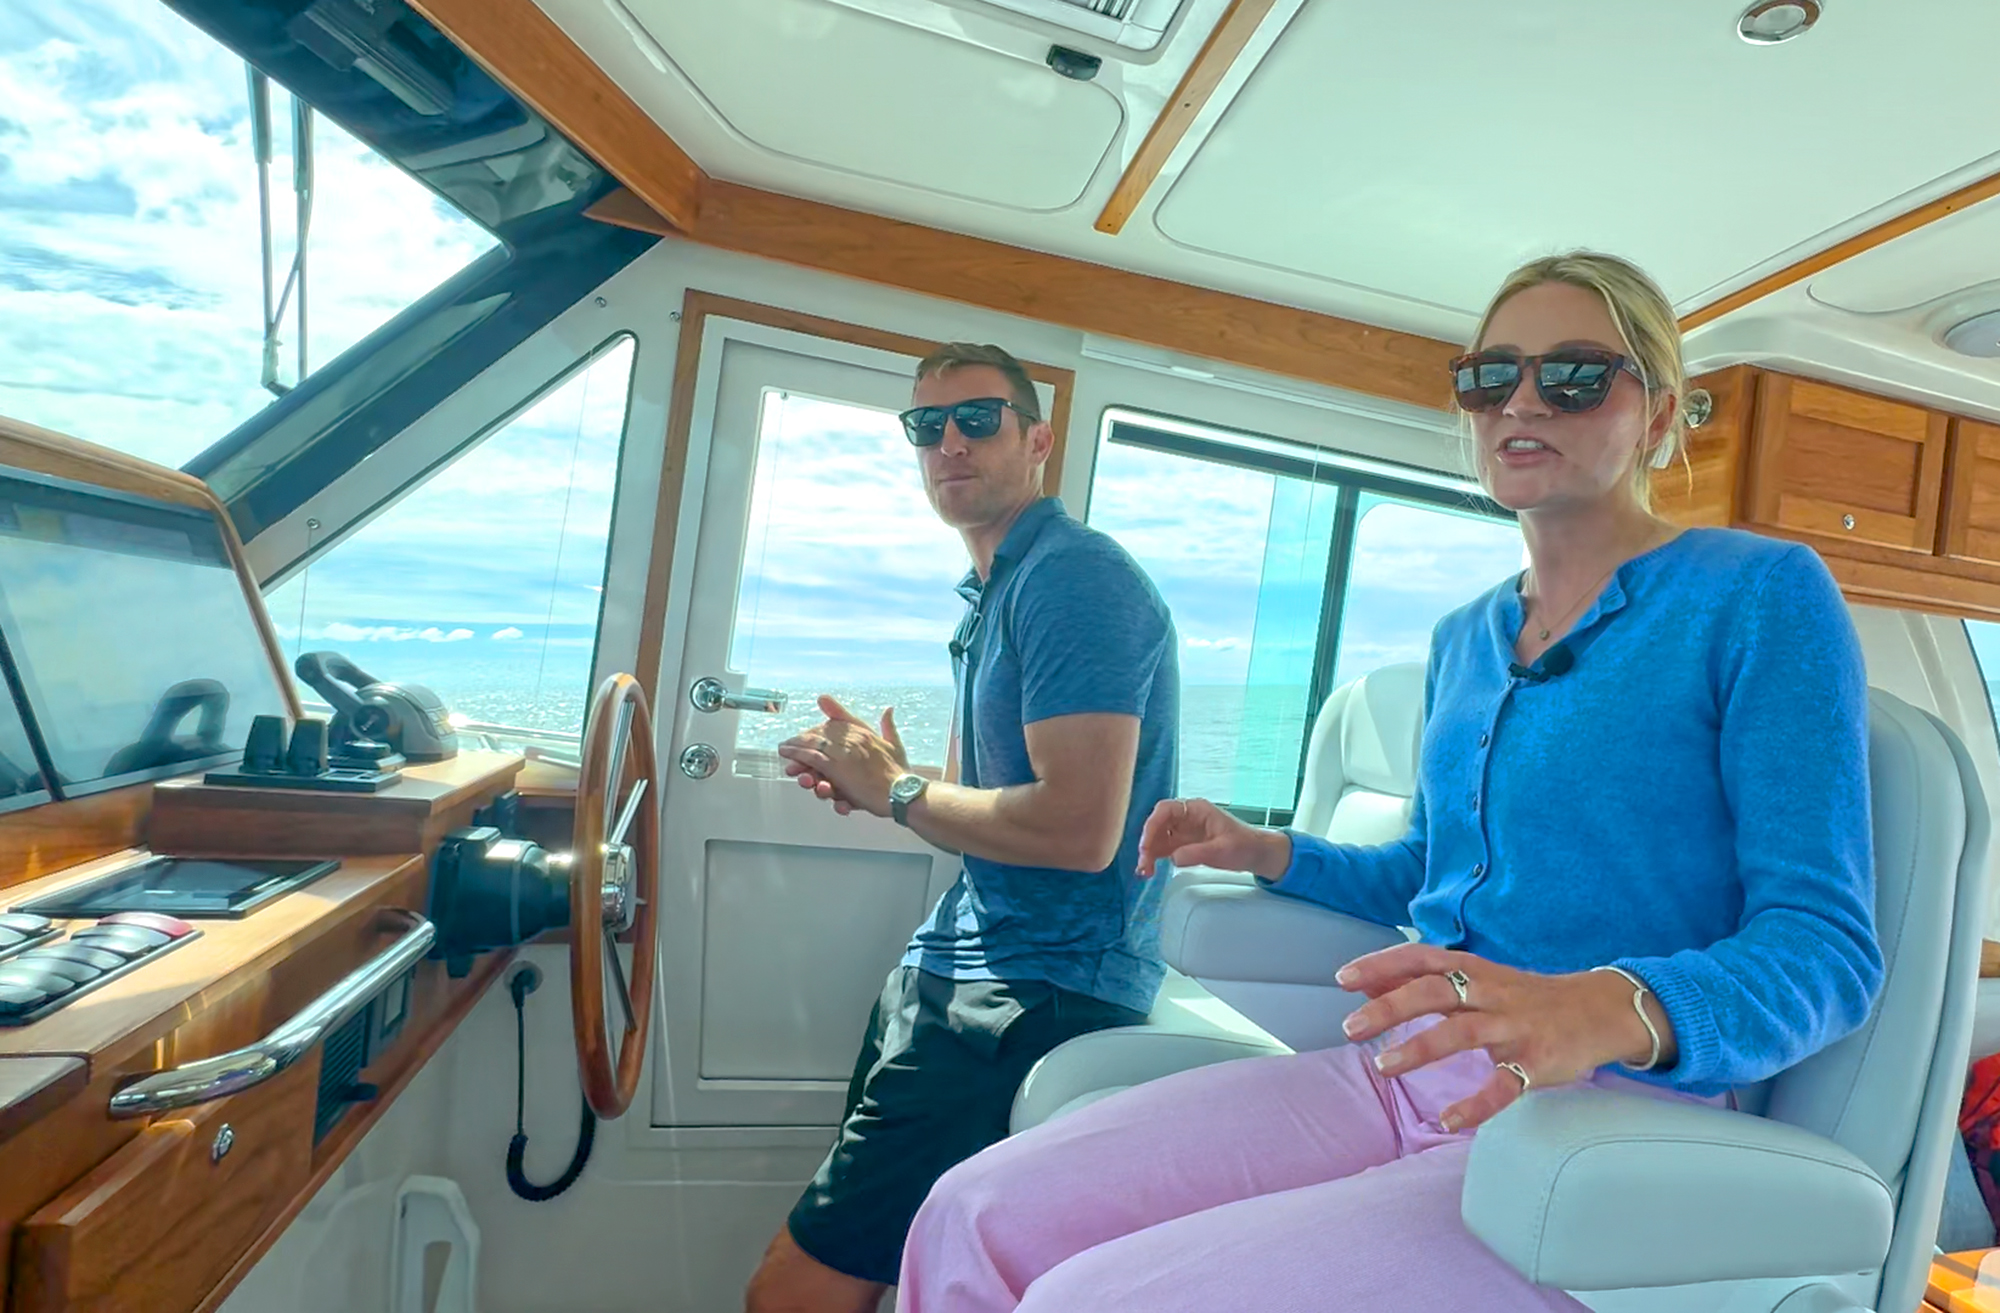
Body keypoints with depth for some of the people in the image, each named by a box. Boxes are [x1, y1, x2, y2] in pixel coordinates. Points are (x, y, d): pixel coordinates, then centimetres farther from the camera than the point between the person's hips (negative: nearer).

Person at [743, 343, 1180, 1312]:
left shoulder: (1073, 577, -15)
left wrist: (900, 792, -11)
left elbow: (1076, 830, -24)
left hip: (1035, 998, -9)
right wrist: (873, 780, 2)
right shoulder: (995, 591, 15)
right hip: (962, 964, 10)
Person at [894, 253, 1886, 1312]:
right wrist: (1273, 854, 11)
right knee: (976, 1218, -11)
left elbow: (1828, 944, -10)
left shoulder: (1761, 593, -3)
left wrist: (1610, 1009, -31)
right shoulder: (1464, 639, 15)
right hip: (1393, 1077, 6)